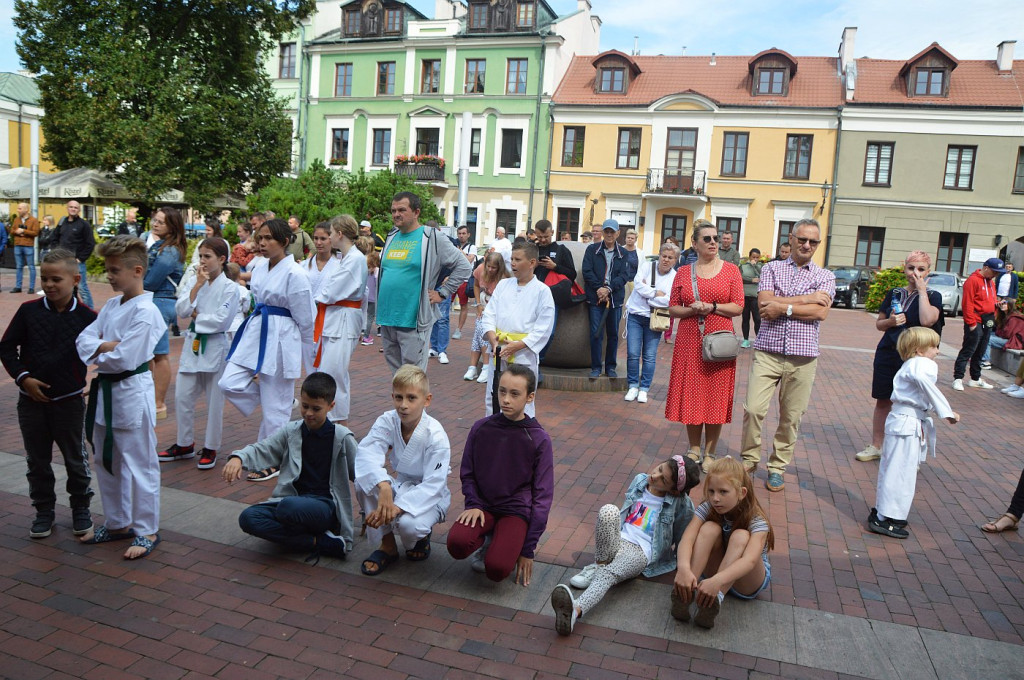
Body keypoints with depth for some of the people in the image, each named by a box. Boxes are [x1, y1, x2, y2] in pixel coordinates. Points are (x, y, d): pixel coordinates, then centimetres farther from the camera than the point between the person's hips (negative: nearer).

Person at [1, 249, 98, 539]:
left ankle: (80, 507, 27)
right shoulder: (28, 311, -4)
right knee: (37, 460, 13)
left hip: (69, 400, -2)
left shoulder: (87, 317, -8)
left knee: (75, 458, 10)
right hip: (31, 400, 2)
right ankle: (44, 510, 29)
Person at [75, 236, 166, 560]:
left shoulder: (145, 312, -18)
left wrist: (98, 357, -6)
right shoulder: (112, 305, 9)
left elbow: (125, 359, -24)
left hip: (132, 394, -9)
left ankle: (146, 531, 16)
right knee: (105, 462, 19)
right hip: (105, 391, 9)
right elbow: (84, 340, 4)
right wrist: (105, 345, -16)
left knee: (139, 465, 2)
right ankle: (117, 523, 35)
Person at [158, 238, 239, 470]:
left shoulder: (229, 288, -9)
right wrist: (199, 284, -9)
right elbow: (181, 310, -5)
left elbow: (221, 320, -19)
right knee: (182, 397, 9)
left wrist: (196, 316, -8)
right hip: (193, 344, 6)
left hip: (215, 347, -6)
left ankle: (210, 448, 19)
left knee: (214, 401, 5)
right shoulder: (195, 282, 9)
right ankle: (185, 444, 27)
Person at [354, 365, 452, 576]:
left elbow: (434, 484, -27)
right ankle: (387, 546, -5)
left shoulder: (436, 436, -23)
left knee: (409, 524, -36)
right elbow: (366, 452, -29)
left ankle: (421, 536, 6)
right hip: (400, 486, 4)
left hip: (429, 496, -4)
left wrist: (397, 507, -40)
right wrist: (383, 486, -48)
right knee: (363, 482, -25)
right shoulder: (388, 422, -13)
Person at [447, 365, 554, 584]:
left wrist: (529, 548, -6)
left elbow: (543, 495, -5)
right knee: (457, 544, -28)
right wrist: (473, 504, -9)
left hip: (516, 510, -2)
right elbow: (467, 474, 10)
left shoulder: (539, 440, -8)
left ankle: (513, 544, 8)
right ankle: (489, 539, 6)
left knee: (497, 569, -27)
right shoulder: (481, 428, -2)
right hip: (483, 505, 3)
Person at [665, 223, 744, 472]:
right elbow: (673, 308, 6)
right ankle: (694, 449, 21)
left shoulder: (731, 270, 2)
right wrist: (692, 309, -13)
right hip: (689, 342, 1)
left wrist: (712, 307, -16)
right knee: (690, 395, 5)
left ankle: (710, 453, 17)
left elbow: (738, 307, -1)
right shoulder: (683, 272, 6)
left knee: (716, 397, 4)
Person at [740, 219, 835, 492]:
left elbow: (820, 312, -9)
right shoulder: (771, 268, 8)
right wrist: (806, 299, -8)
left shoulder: (825, 276, 9)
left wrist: (784, 308, -11)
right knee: (753, 409, -7)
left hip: (802, 356, 1)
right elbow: (764, 304, -8)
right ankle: (750, 459, 15)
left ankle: (778, 467, 21)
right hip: (768, 351, 0)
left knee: (791, 417, 6)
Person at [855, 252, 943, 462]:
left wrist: (921, 290, -15)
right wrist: (890, 322, -8)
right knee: (883, 401, 10)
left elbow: (927, 320, -22)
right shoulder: (894, 294, 9)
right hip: (887, 354, 4)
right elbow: (879, 323, 15)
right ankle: (876, 446, 21)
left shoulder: (932, 296, -2)